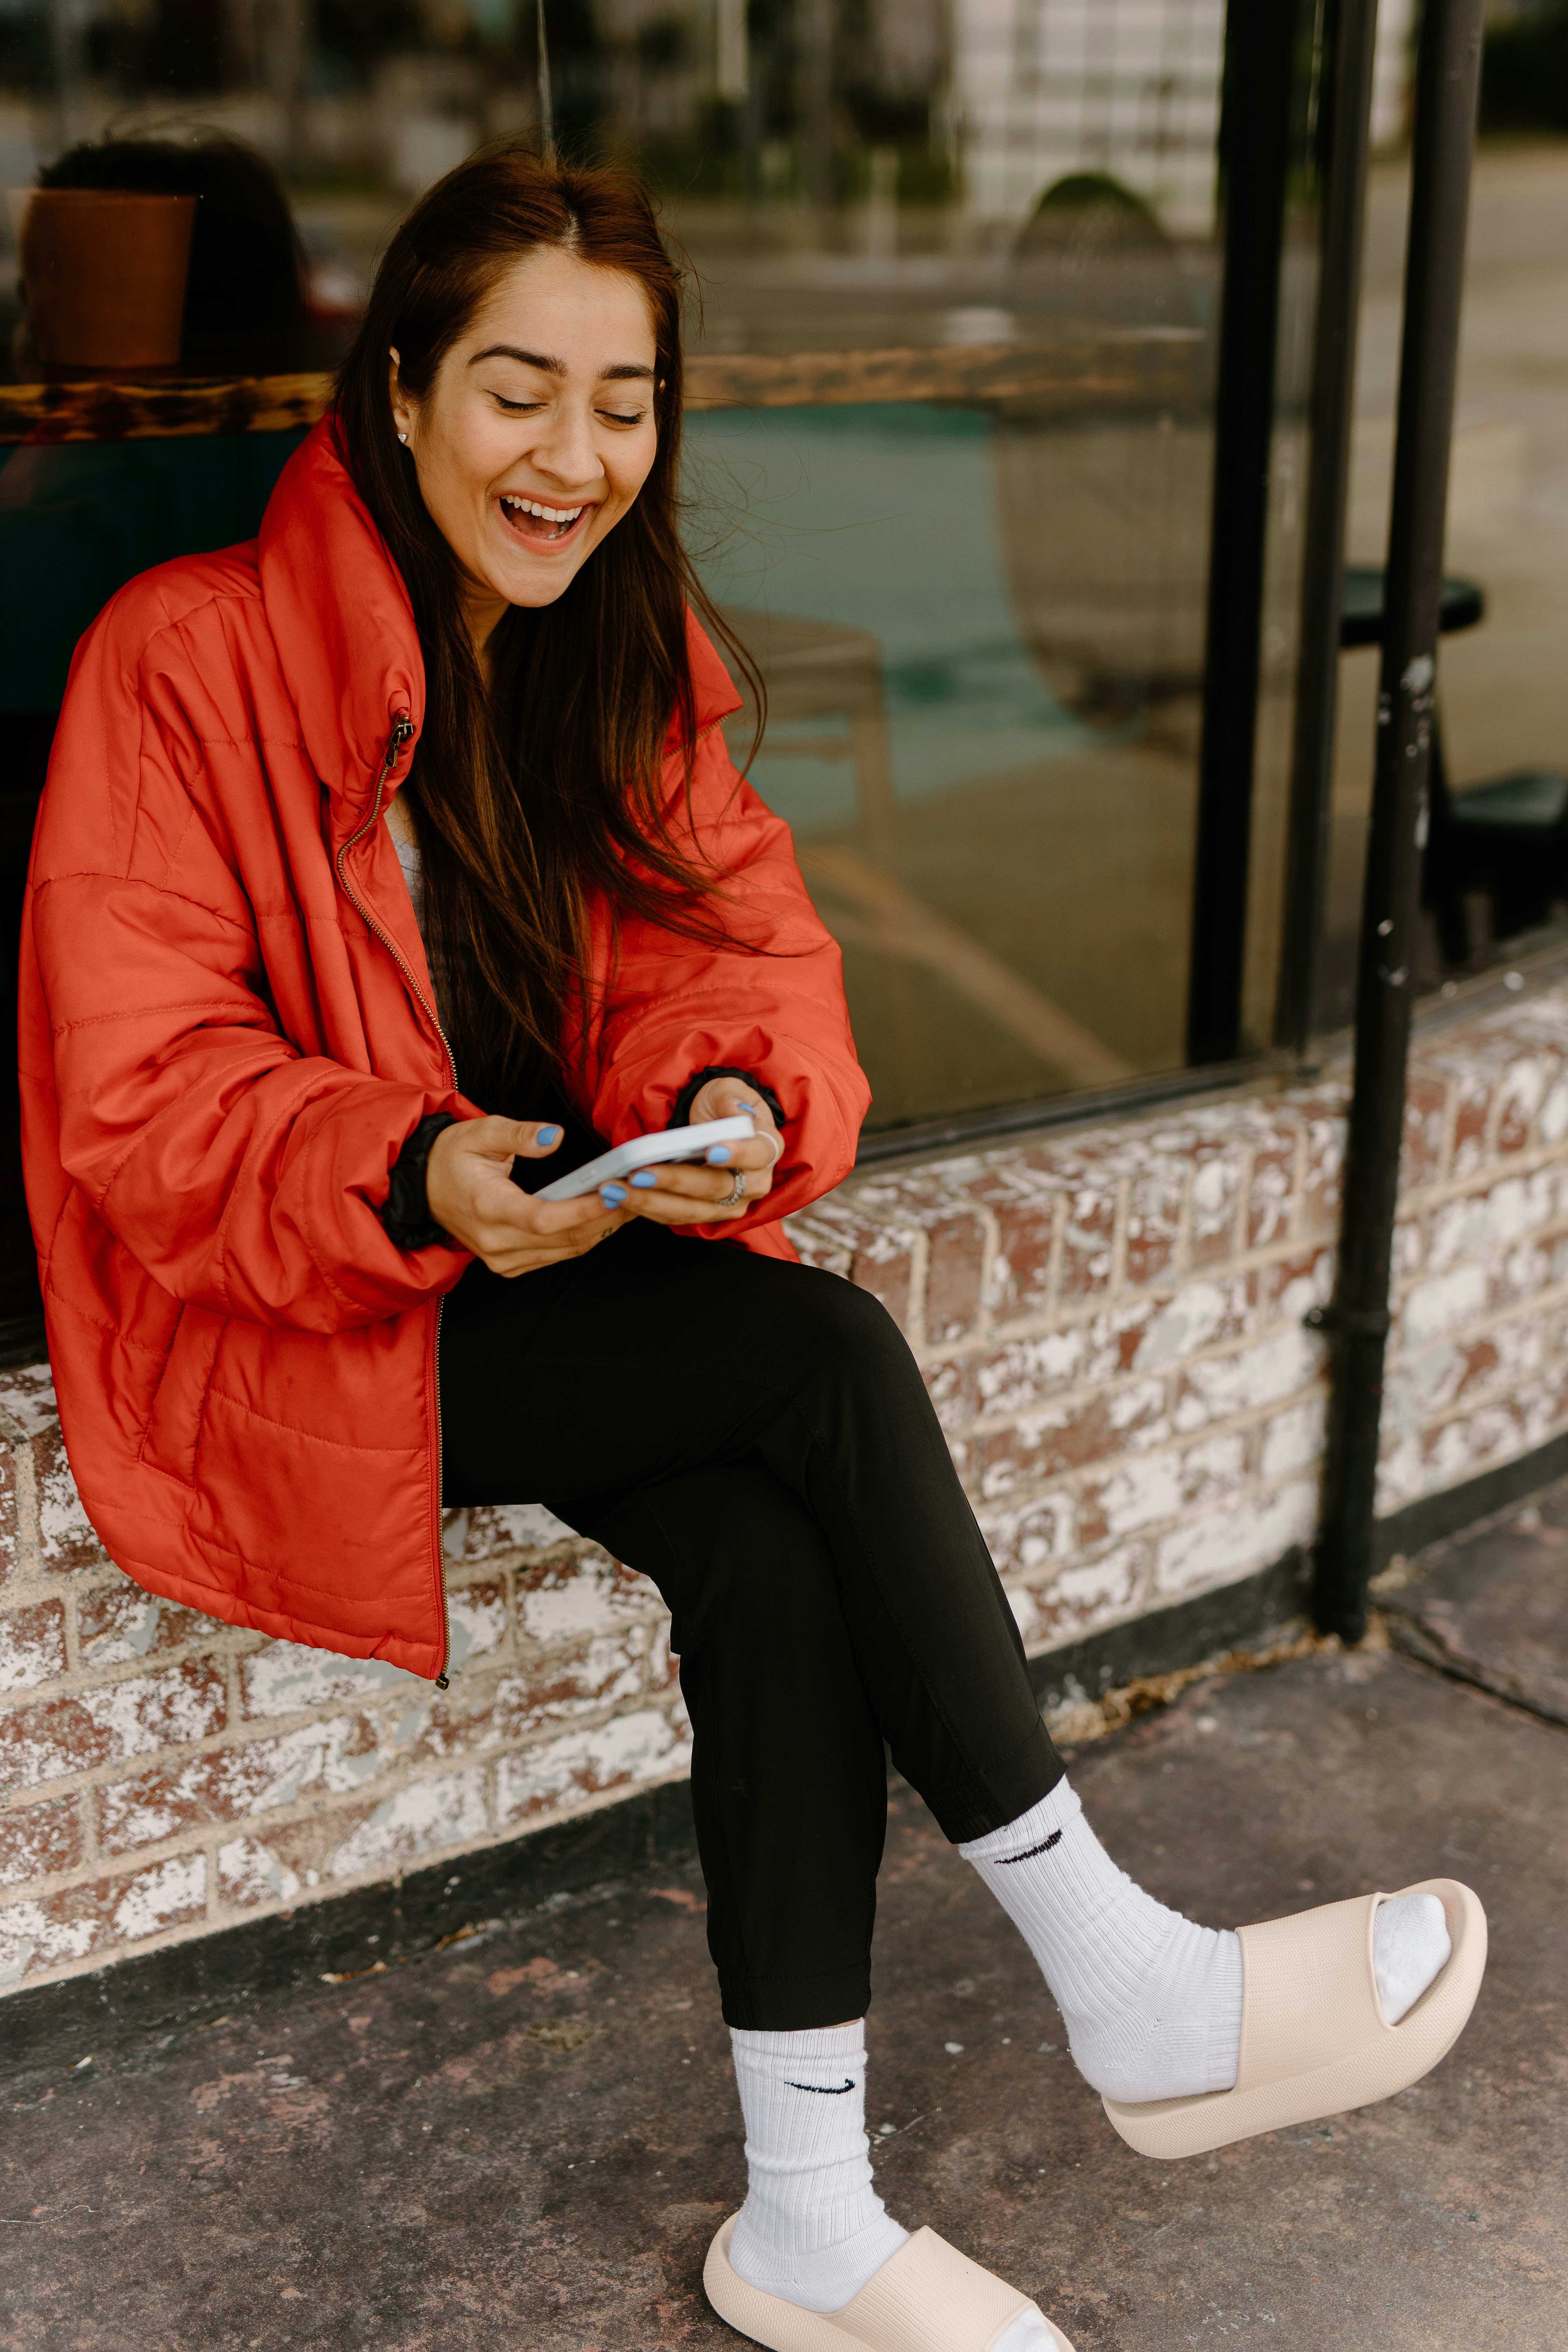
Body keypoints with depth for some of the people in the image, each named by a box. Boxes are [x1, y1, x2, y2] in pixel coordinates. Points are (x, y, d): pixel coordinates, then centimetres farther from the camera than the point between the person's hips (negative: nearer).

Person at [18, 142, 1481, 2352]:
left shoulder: (630, 657, 7)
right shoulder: (187, 656, -13)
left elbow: (743, 942, 2)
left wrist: (741, 1101, -21)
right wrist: (412, 1180, -30)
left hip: (575, 1263, 6)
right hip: (287, 1333, -5)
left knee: (775, 1551, -24)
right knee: (828, 1360, -25)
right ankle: (1131, 1993, -13)